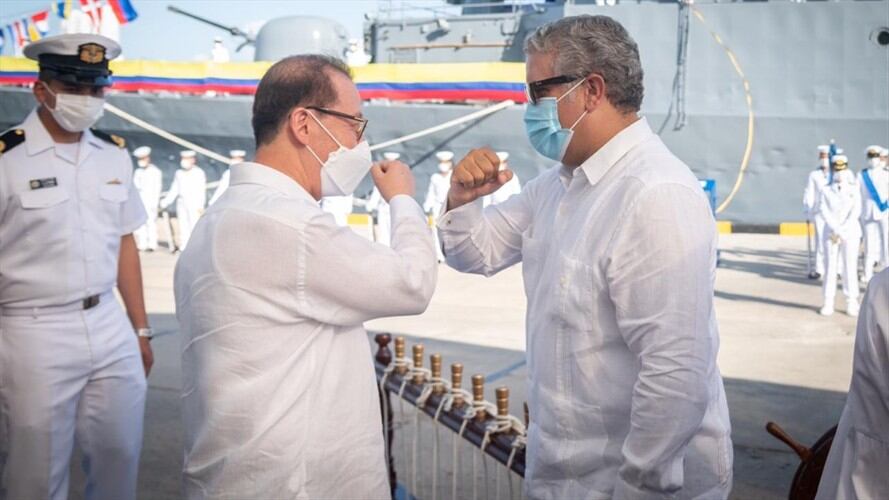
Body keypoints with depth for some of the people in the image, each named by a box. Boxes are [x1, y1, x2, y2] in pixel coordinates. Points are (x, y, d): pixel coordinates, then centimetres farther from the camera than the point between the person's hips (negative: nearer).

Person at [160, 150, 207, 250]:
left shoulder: (199, 173, 0)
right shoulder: (179, 173, 15)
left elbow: (202, 190, -6)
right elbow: (174, 190, 17)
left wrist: (201, 205, -14)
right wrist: (166, 201, 8)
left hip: (194, 203, -5)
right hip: (182, 203, 5)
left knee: (194, 225, -10)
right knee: (183, 225, 3)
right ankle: (184, 247, 5)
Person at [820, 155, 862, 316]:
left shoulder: (854, 190, 7)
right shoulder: (826, 191, 7)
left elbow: (856, 211, -3)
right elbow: (825, 212, -3)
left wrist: (842, 231, -12)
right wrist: (835, 230, -16)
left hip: (850, 233, 0)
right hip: (830, 233, 0)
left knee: (850, 267, -1)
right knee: (830, 267, -2)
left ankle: (852, 303, 3)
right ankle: (828, 302, 1)